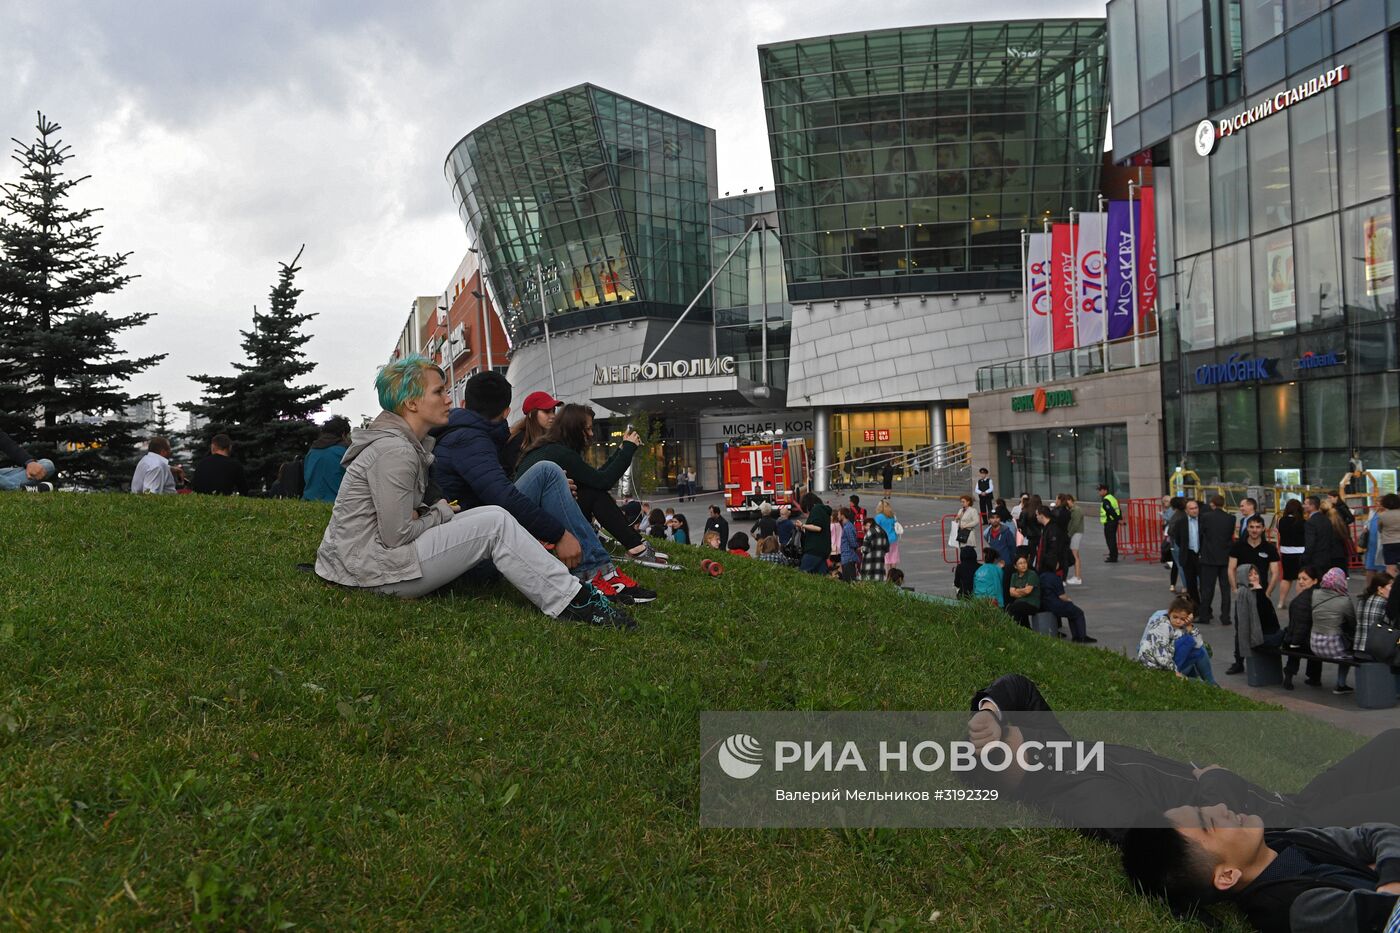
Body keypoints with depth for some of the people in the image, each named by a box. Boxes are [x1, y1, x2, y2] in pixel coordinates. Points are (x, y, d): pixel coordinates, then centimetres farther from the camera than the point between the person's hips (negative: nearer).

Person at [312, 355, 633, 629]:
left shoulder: (408, 443, 13)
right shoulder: (394, 451, -20)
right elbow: (396, 535, -23)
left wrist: (430, 512, -4)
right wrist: (440, 512, -6)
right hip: (374, 569, -10)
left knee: (489, 516, 7)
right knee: (495, 523, -15)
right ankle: (573, 602, -12)